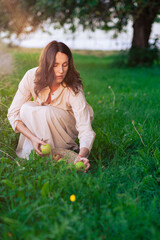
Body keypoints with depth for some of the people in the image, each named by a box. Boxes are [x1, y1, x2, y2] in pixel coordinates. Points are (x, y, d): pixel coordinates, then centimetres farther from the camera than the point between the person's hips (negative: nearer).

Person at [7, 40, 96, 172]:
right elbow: (13, 113, -20)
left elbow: (86, 130, -37)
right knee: (27, 108, -28)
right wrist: (33, 138, -34)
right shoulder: (32, 77, -25)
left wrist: (82, 155, -56)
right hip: (40, 124, 3)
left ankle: (68, 149, -11)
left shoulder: (74, 89, -32)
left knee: (47, 112, -34)